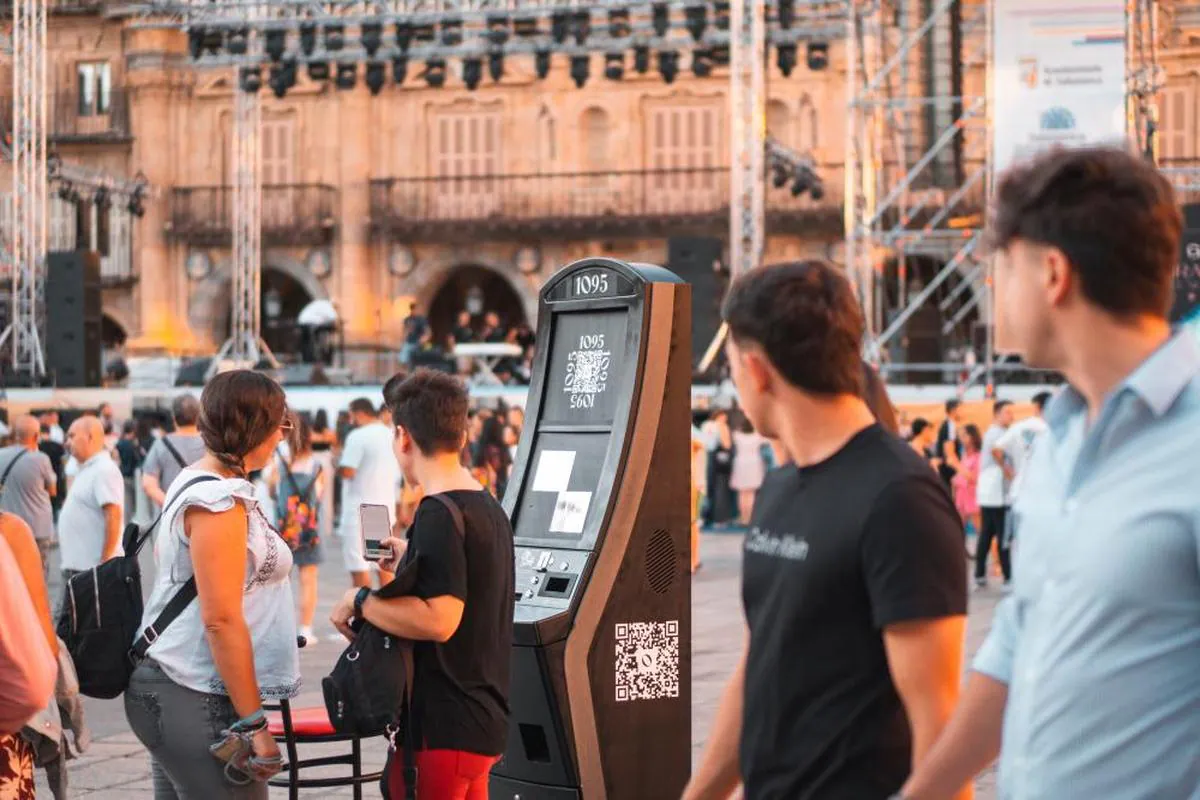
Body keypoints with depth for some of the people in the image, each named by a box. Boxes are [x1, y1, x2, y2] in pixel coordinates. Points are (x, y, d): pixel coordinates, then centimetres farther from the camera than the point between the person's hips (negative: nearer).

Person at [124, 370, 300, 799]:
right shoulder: (218, 501, -16)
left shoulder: (192, 481, 14)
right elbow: (221, 620, -20)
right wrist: (254, 723, -18)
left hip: (170, 687, 10)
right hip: (196, 700, -10)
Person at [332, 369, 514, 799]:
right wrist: (410, 560, 29)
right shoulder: (488, 508, 13)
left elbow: (438, 621, -26)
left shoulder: (439, 516, -17)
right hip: (482, 720, 10)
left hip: (441, 730, -10)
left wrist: (361, 601, -14)